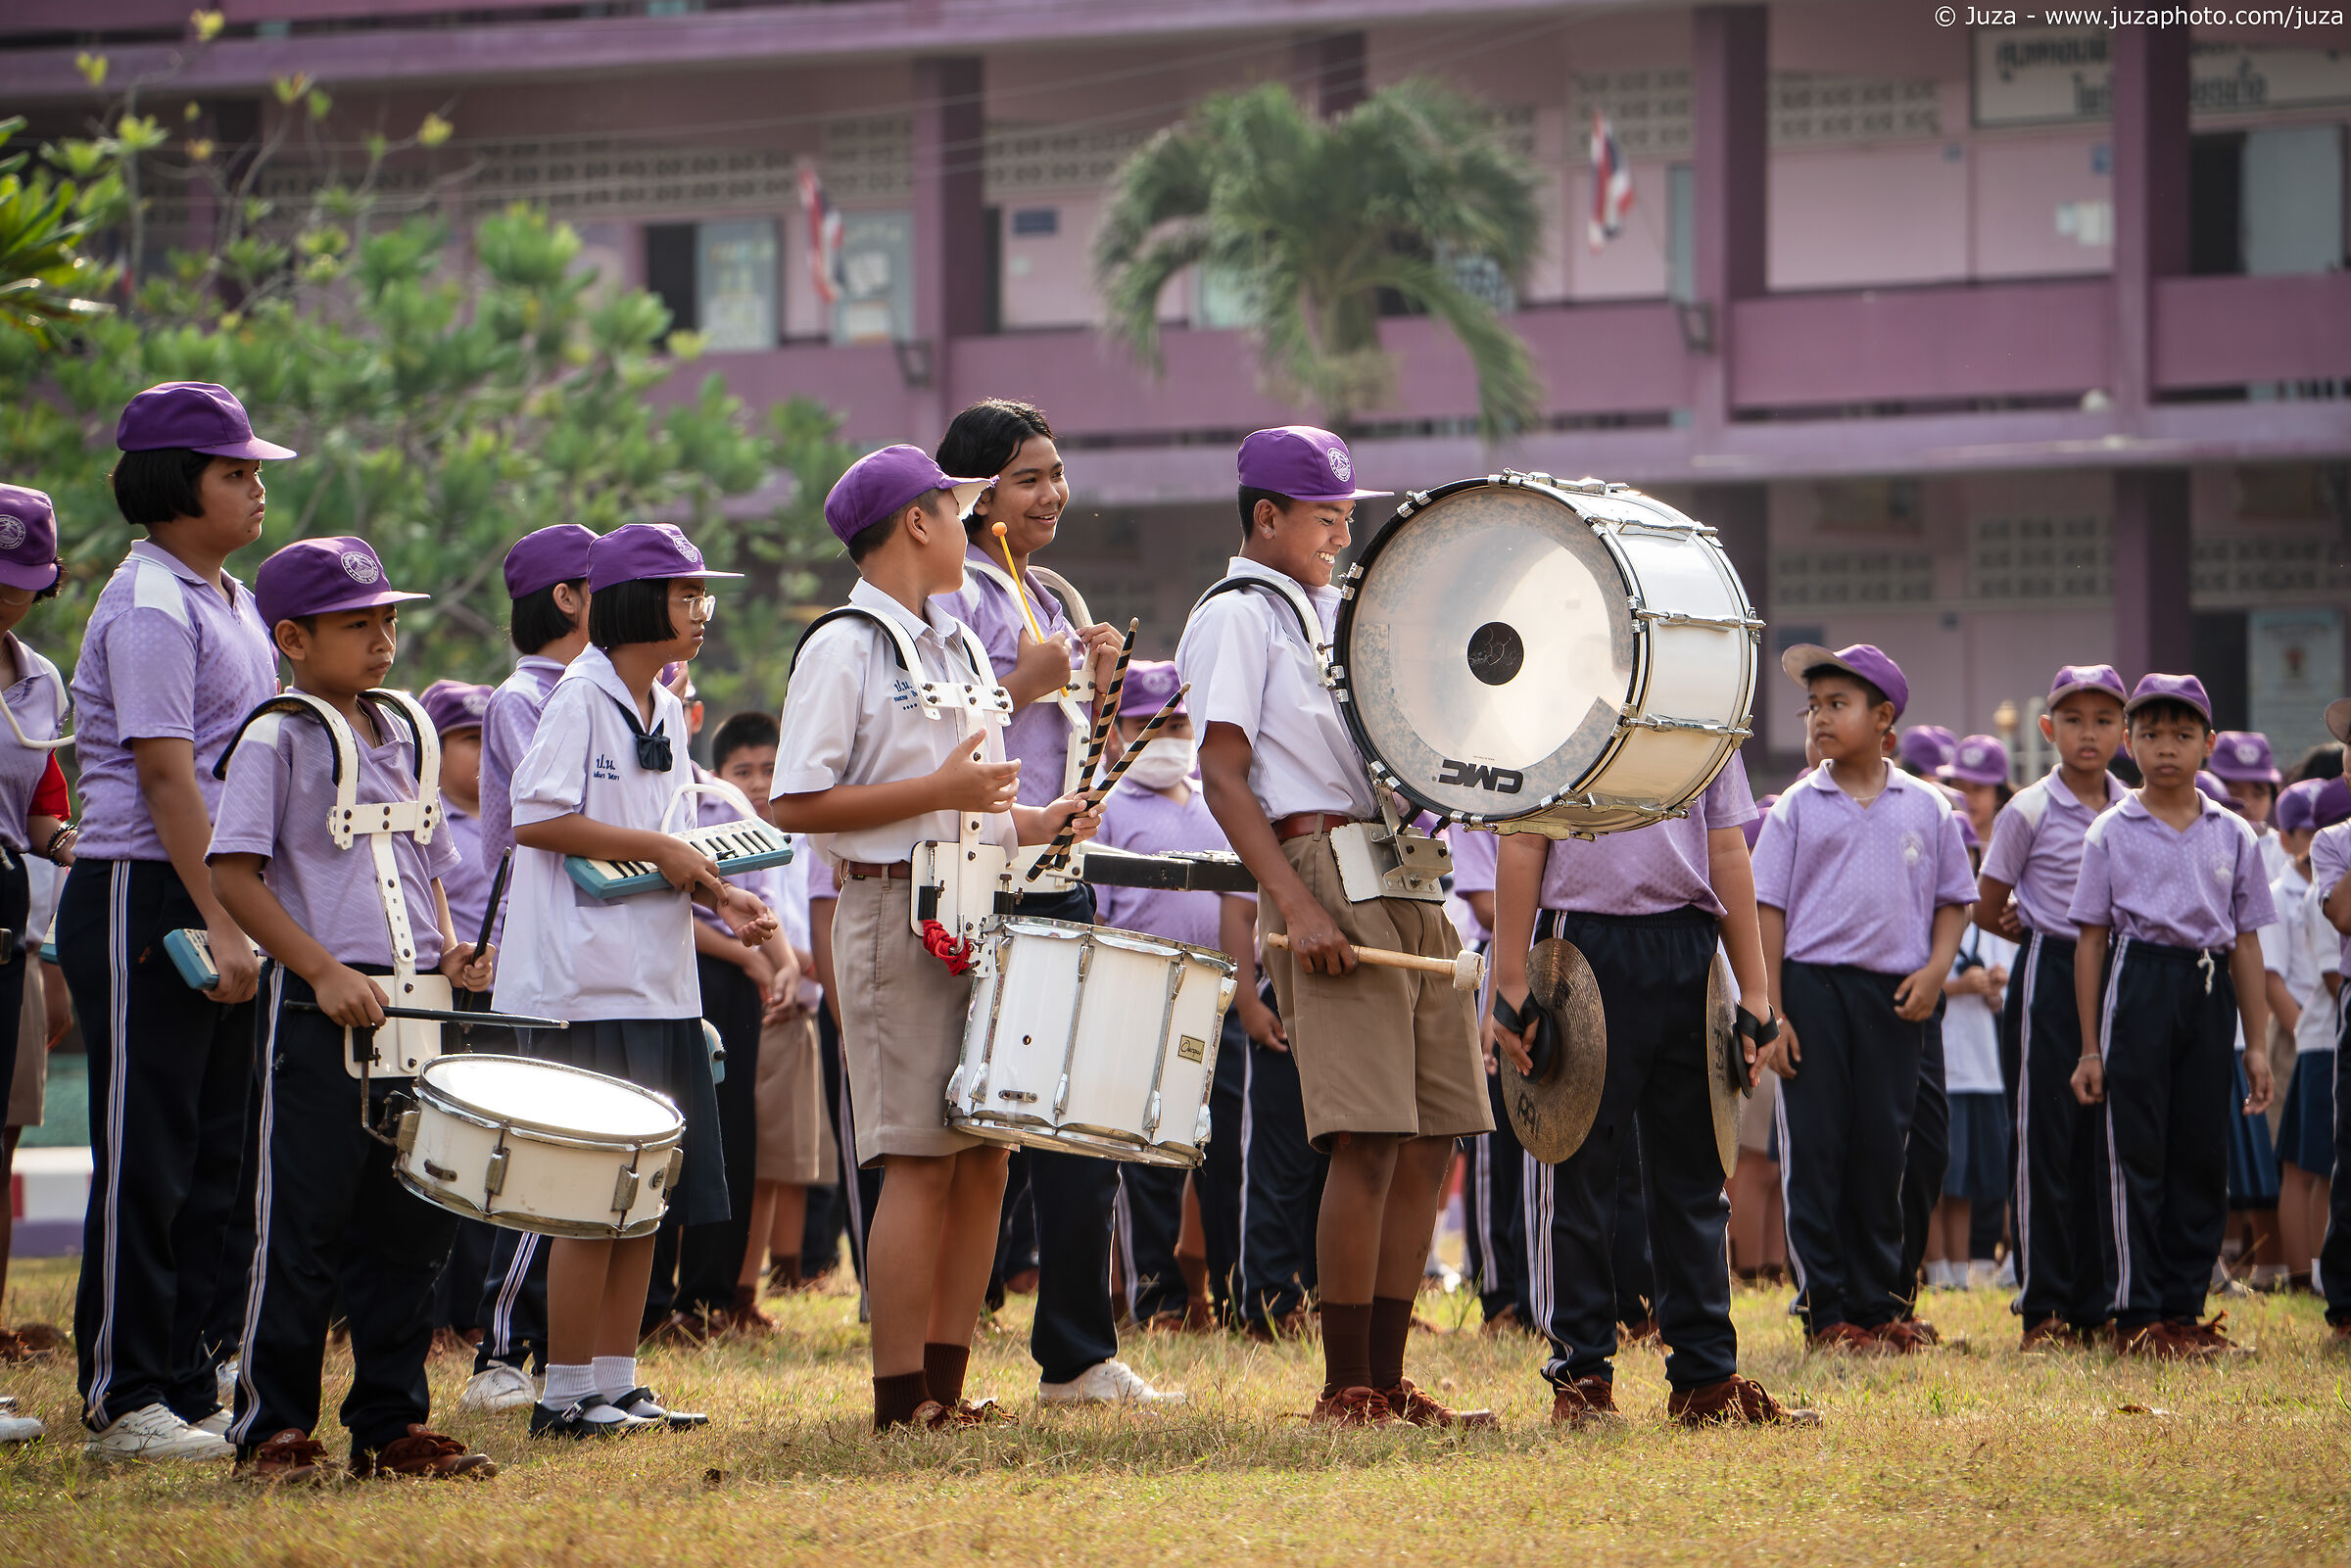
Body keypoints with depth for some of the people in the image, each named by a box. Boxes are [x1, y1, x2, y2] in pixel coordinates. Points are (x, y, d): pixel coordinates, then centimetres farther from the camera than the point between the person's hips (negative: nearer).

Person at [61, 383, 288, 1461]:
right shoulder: (149, 606, -13)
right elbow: (164, 773, -19)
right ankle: (123, 1402, -1)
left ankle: (190, 1388, 14)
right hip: (144, 901, -9)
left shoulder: (230, 601, 16)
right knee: (146, 1160, -5)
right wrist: (218, 924, -22)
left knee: (214, 1159, 9)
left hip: (218, 908, 9)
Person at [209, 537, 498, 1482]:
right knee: (306, 1224, -4)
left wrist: (449, 952, 6)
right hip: (316, 1009, -7)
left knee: (412, 1221, 8)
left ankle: (392, 1422, 15)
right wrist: (324, 971, -18)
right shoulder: (276, 740, -6)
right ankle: (273, 1431, 3)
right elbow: (234, 876, -11)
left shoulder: (406, 735, 16)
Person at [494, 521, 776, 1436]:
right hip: (587, 984, -9)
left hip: (659, 984, 9)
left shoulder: (667, 711, 16)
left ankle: (615, 1384, 15)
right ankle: (566, 1395, -1)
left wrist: (720, 897, 5)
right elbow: (536, 819, -17)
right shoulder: (580, 698, -9)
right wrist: (657, 849, -16)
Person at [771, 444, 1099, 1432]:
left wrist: (1038, 822, 6)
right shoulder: (844, 650, -7)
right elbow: (796, 804, -14)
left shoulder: (964, 648, 19)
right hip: (897, 915, -8)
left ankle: (948, 1381, 10)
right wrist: (940, 792, -16)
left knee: (984, 1155, 5)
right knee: (921, 1161, -9)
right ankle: (902, 1398, -6)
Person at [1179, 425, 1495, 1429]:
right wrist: (1297, 906, -19)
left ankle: (1389, 1383, 8)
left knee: (1430, 1141, 4)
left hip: (1408, 883, 8)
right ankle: (1344, 1390, -9)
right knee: (1369, 1139, -14)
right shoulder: (1235, 617, 0)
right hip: (1324, 866, -8)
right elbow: (1222, 777, -9)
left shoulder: (1335, 612, 25)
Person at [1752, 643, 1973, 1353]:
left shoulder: (1926, 808, 7)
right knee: (1815, 1151, -2)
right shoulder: (1798, 807, 3)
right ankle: (1824, 1309, 3)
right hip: (1813, 984, -1)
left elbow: (1953, 900, 13)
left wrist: (1934, 972, -4)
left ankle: (1879, 1303, 14)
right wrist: (1770, 1012, -5)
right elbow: (1769, 909, 2)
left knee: (1882, 1150, 5)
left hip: (1894, 995, 1)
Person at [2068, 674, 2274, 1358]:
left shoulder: (2233, 836, 11)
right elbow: (2091, 939, 3)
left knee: (2204, 1154, 4)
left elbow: (2246, 943, 12)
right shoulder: (2111, 833, 4)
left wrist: (2256, 1043, 9)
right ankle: (2138, 1315, 0)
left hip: (2210, 992, 3)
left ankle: (2184, 1308, 11)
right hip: (2140, 982, -3)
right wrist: (2090, 1048, 0)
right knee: (2137, 1153, -3)